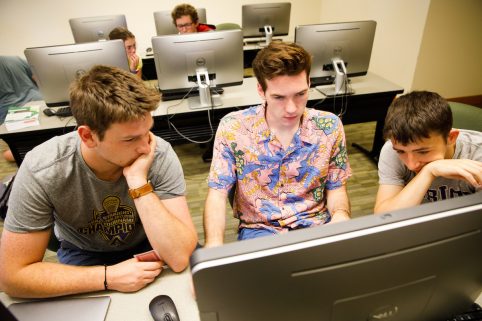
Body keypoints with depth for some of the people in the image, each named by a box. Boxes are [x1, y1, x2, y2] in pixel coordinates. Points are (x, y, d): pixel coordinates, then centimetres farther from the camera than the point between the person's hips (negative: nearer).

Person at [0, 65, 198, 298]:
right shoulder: (41, 171, -26)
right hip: (83, 253, 0)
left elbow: (180, 258, -31)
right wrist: (108, 277, -26)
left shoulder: (160, 155, -27)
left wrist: (138, 182, -38)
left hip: (146, 246, 1)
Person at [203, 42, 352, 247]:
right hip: (258, 229, -2)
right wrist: (214, 245, -24)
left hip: (316, 225, 3)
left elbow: (336, 188, 6)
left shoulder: (330, 127, -5)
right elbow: (217, 193, -7)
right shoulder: (232, 128, -12)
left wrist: (341, 214, -17)